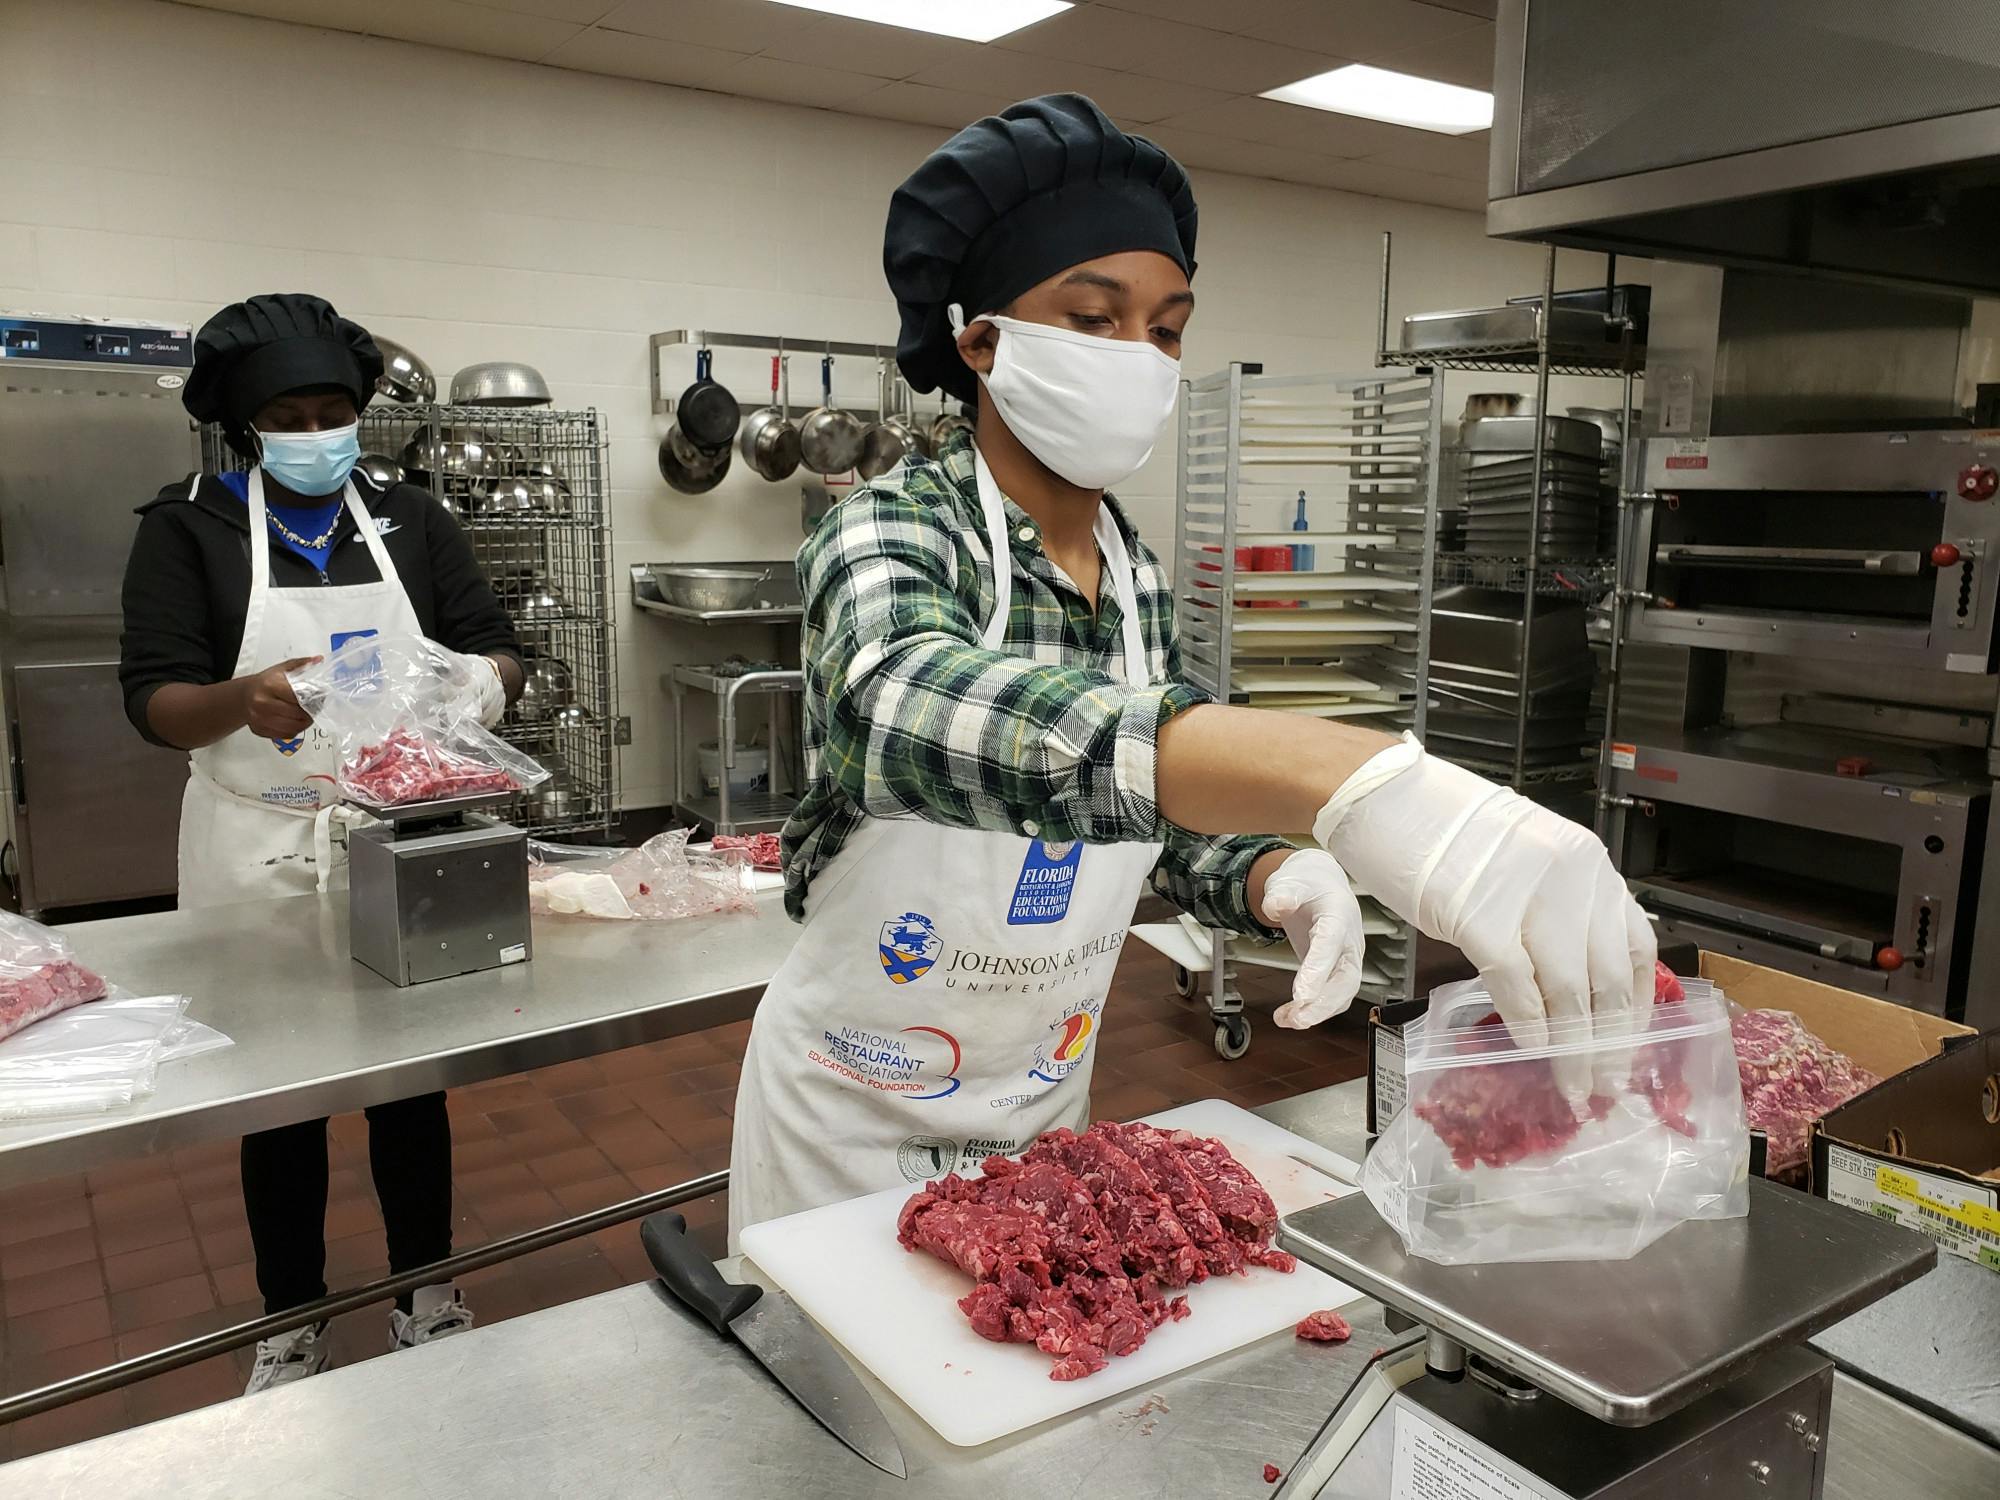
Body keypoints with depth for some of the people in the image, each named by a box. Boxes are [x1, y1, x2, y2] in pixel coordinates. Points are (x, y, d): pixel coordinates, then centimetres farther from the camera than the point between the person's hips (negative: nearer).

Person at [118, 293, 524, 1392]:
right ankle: (291, 1321, 30)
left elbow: (498, 649, 2)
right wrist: (242, 702, -31)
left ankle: (424, 1291, 30)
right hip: (261, 852, -1)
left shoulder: (409, 520, 5)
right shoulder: (188, 528, -2)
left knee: (414, 1079, 11)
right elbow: (152, 698, -8)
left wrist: (483, 679, -23)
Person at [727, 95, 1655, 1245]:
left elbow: (1177, 830, 4)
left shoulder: (1144, 579, -2)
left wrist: (1276, 879, -21)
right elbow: (912, 708, -44)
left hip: (1051, 1098, 5)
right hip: (860, 1119, -5)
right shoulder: (886, 533, -21)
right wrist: (1348, 780, -57)